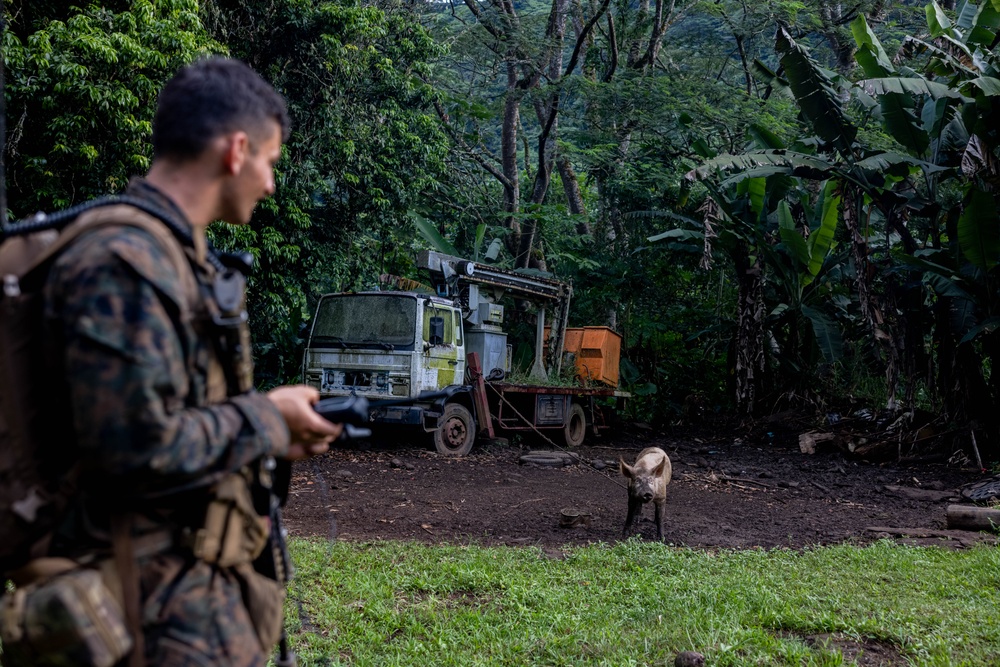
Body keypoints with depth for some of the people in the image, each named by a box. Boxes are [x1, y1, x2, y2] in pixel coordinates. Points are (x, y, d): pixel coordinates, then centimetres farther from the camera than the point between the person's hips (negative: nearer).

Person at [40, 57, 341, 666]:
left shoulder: (178, 255, 9)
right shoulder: (121, 264, -21)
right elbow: (140, 448, -27)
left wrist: (275, 440, 8)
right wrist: (267, 417, -14)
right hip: (163, 599, -9)